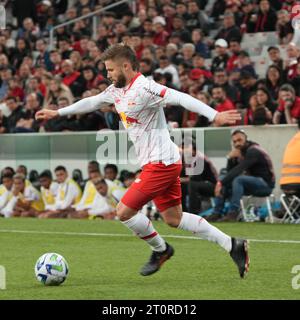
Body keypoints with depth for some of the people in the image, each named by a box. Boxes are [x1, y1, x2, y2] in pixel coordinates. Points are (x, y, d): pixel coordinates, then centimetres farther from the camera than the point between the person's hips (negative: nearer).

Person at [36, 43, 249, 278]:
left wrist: (214, 115, -40)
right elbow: (92, 102, 27)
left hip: (160, 163, -10)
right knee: (174, 219, 13)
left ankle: (160, 250, 14)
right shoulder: (117, 90, 10)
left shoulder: (144, 88, -18)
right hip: (161, 163, 10)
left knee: (124, 212, -8)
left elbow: (180, 98, -28)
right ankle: (232, 245, 15)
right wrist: (57, 113, 35)